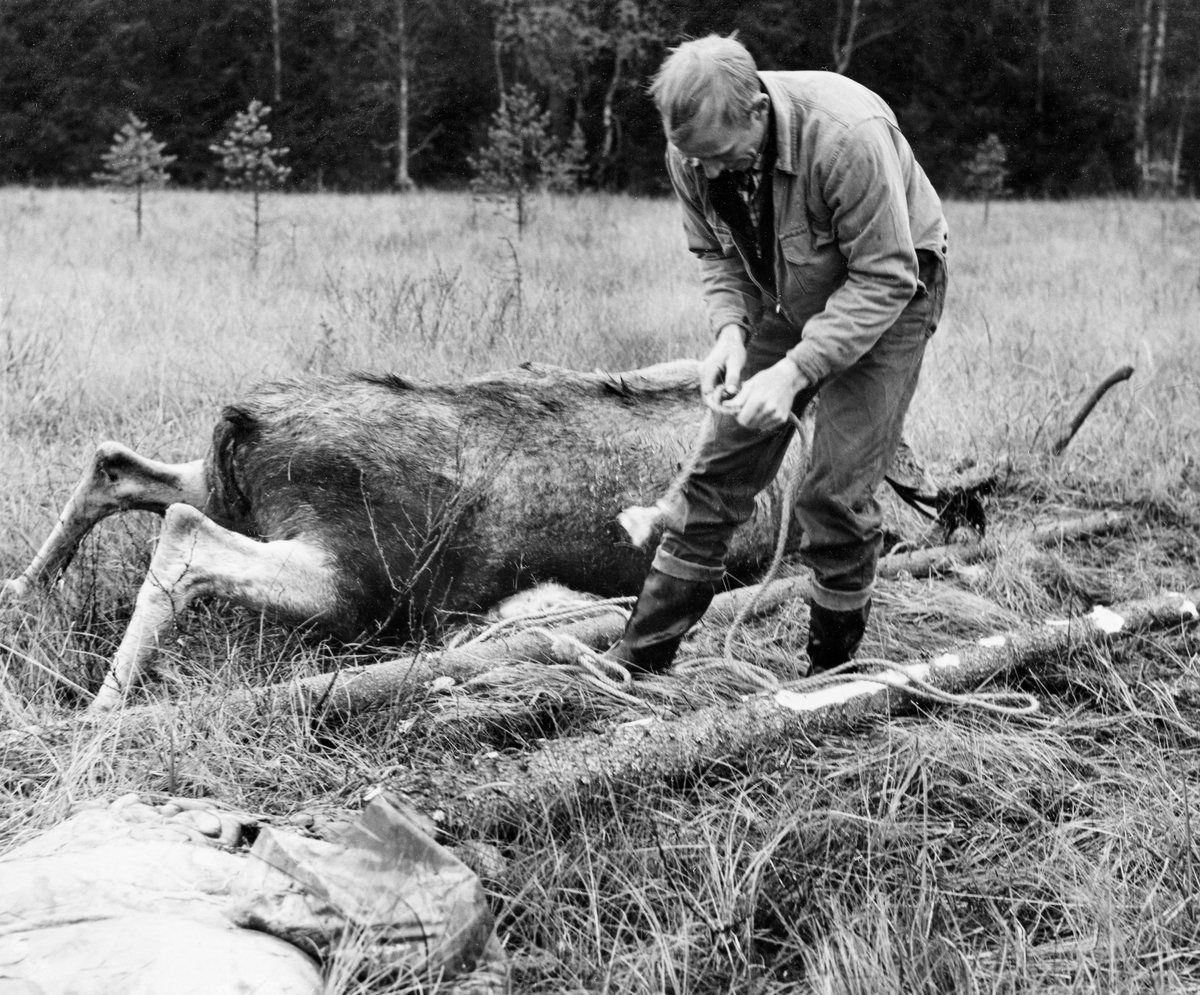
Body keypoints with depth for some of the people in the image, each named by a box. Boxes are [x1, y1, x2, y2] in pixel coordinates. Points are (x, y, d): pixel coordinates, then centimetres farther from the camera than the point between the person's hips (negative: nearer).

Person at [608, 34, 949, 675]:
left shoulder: (848, 137, -36)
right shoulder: (691, 149, -17)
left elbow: (883, 279, -30)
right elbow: (716, 254, -1)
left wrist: (794, 372, -35)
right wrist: (730, 330, -21)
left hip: (886, 295, -5)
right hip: (786, 301, 5)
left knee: (835, 495, -12)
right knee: (719, 472, -1)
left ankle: (830, 678, 8)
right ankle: (634, 665, 5)